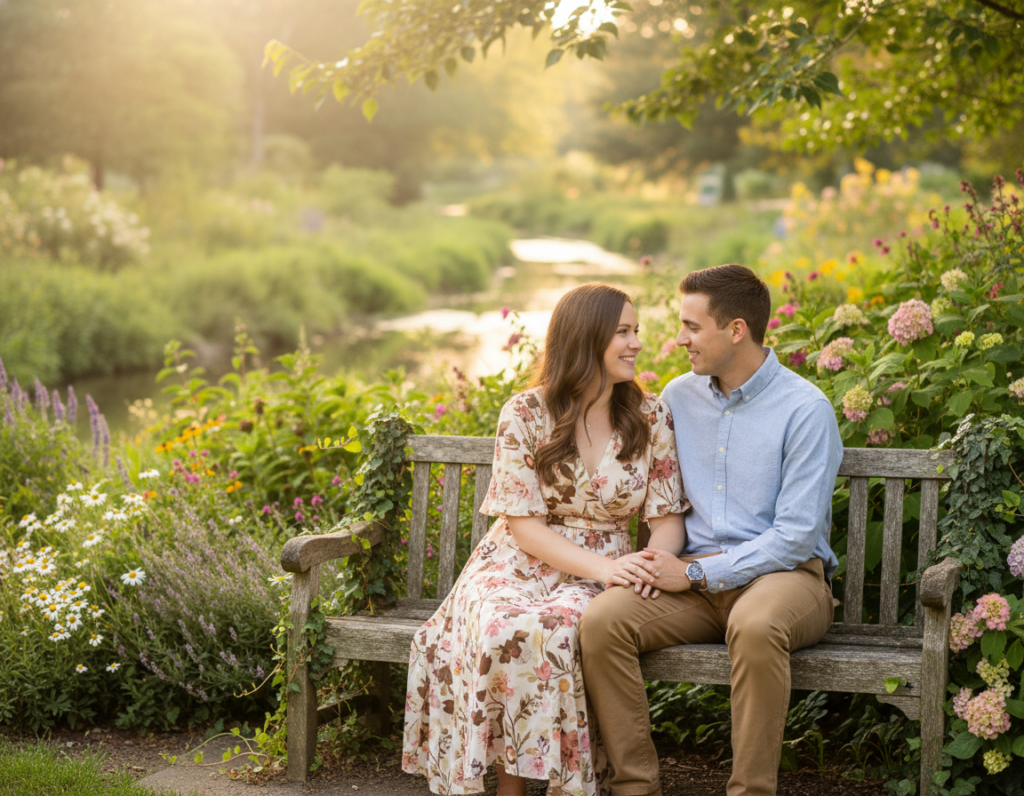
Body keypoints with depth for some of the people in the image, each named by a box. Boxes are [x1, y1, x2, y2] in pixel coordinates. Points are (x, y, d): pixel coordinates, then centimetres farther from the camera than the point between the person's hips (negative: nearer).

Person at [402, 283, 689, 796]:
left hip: (604, 570, 1)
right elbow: (523, 524, -7)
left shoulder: (651, 418, 3)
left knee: (560, 626, -35)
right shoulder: (525, 415, -4)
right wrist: (599, 567, -21)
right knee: (503, 629, -35)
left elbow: (667, 517, 4)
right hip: (519, 562, -1)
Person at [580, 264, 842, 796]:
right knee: (601, 621, -23)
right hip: (696, 578, 5)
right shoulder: (679, 397, 11)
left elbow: (796, 536, -12)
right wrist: (662, 551, -3)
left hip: (783, 573, -4)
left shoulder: (805, 408, -8)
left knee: (755, 626, -40)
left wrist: (696, 573, -15)